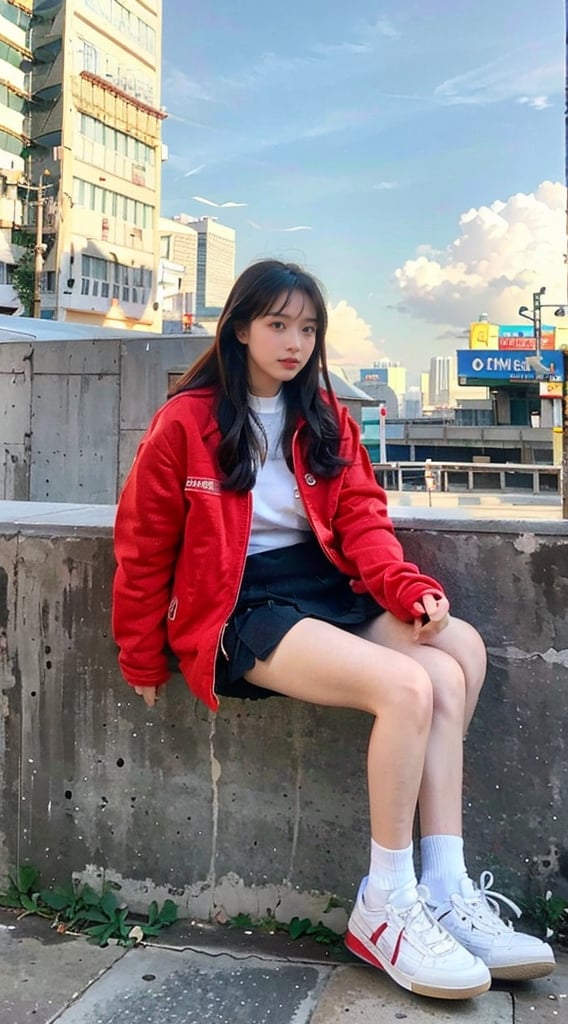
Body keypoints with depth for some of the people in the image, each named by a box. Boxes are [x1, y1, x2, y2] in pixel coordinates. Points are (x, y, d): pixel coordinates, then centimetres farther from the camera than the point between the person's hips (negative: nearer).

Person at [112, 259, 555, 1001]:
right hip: (241, 607, -6)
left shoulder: (325, 417, 14)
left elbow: (362, 517, 7)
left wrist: (408, 587, -12)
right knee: (408, 685, -27)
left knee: (457, 659, -20)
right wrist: (144, 663, 3)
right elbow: (143, 547, 0)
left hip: (325, 590, 6)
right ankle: (386, 906, -12)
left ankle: (444, 892, -15)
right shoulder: (188, 421, -4)